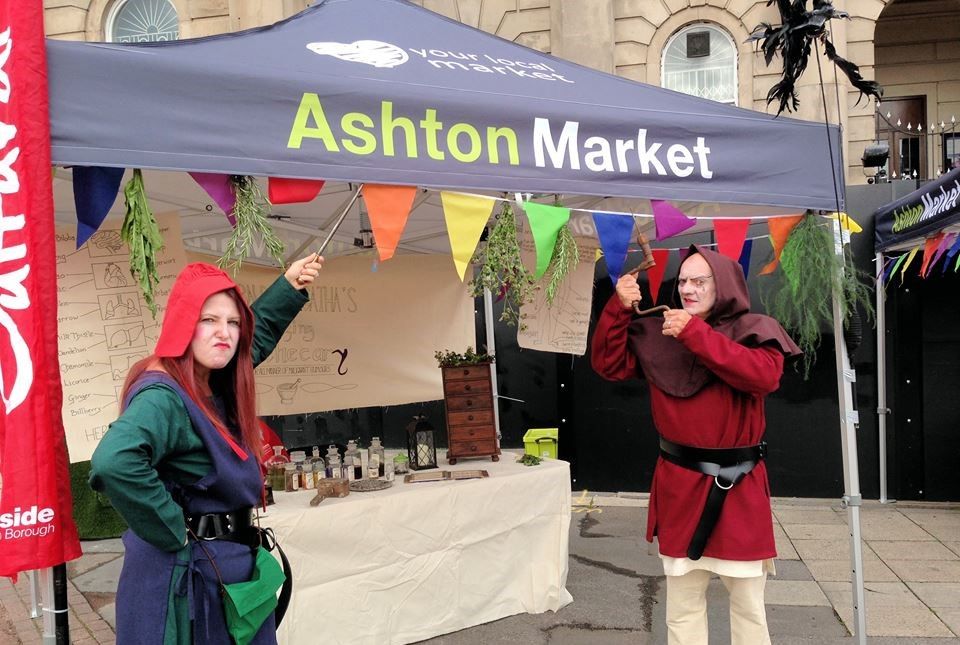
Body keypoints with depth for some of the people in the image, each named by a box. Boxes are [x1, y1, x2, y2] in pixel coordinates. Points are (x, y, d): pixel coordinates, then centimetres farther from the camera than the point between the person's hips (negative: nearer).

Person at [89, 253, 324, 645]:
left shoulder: (215, 389, 3)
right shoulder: (164, 397, -24)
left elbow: (258, 334, 22)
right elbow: (114, 463, -43)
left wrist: (290, 286, 17)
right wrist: (175, 533, -31)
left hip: (233, 566, 9)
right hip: (185, 576, -9)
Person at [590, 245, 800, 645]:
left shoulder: (754, 330, -3)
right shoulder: (658, 337, 5)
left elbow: (764, 375, -22)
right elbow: (608, 365, 2)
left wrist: (696, 334, -24)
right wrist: (619, 309, -10)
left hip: (738, 487, -2)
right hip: (679, 485, 2)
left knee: (748, 605, 12)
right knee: (682, 607, 13)